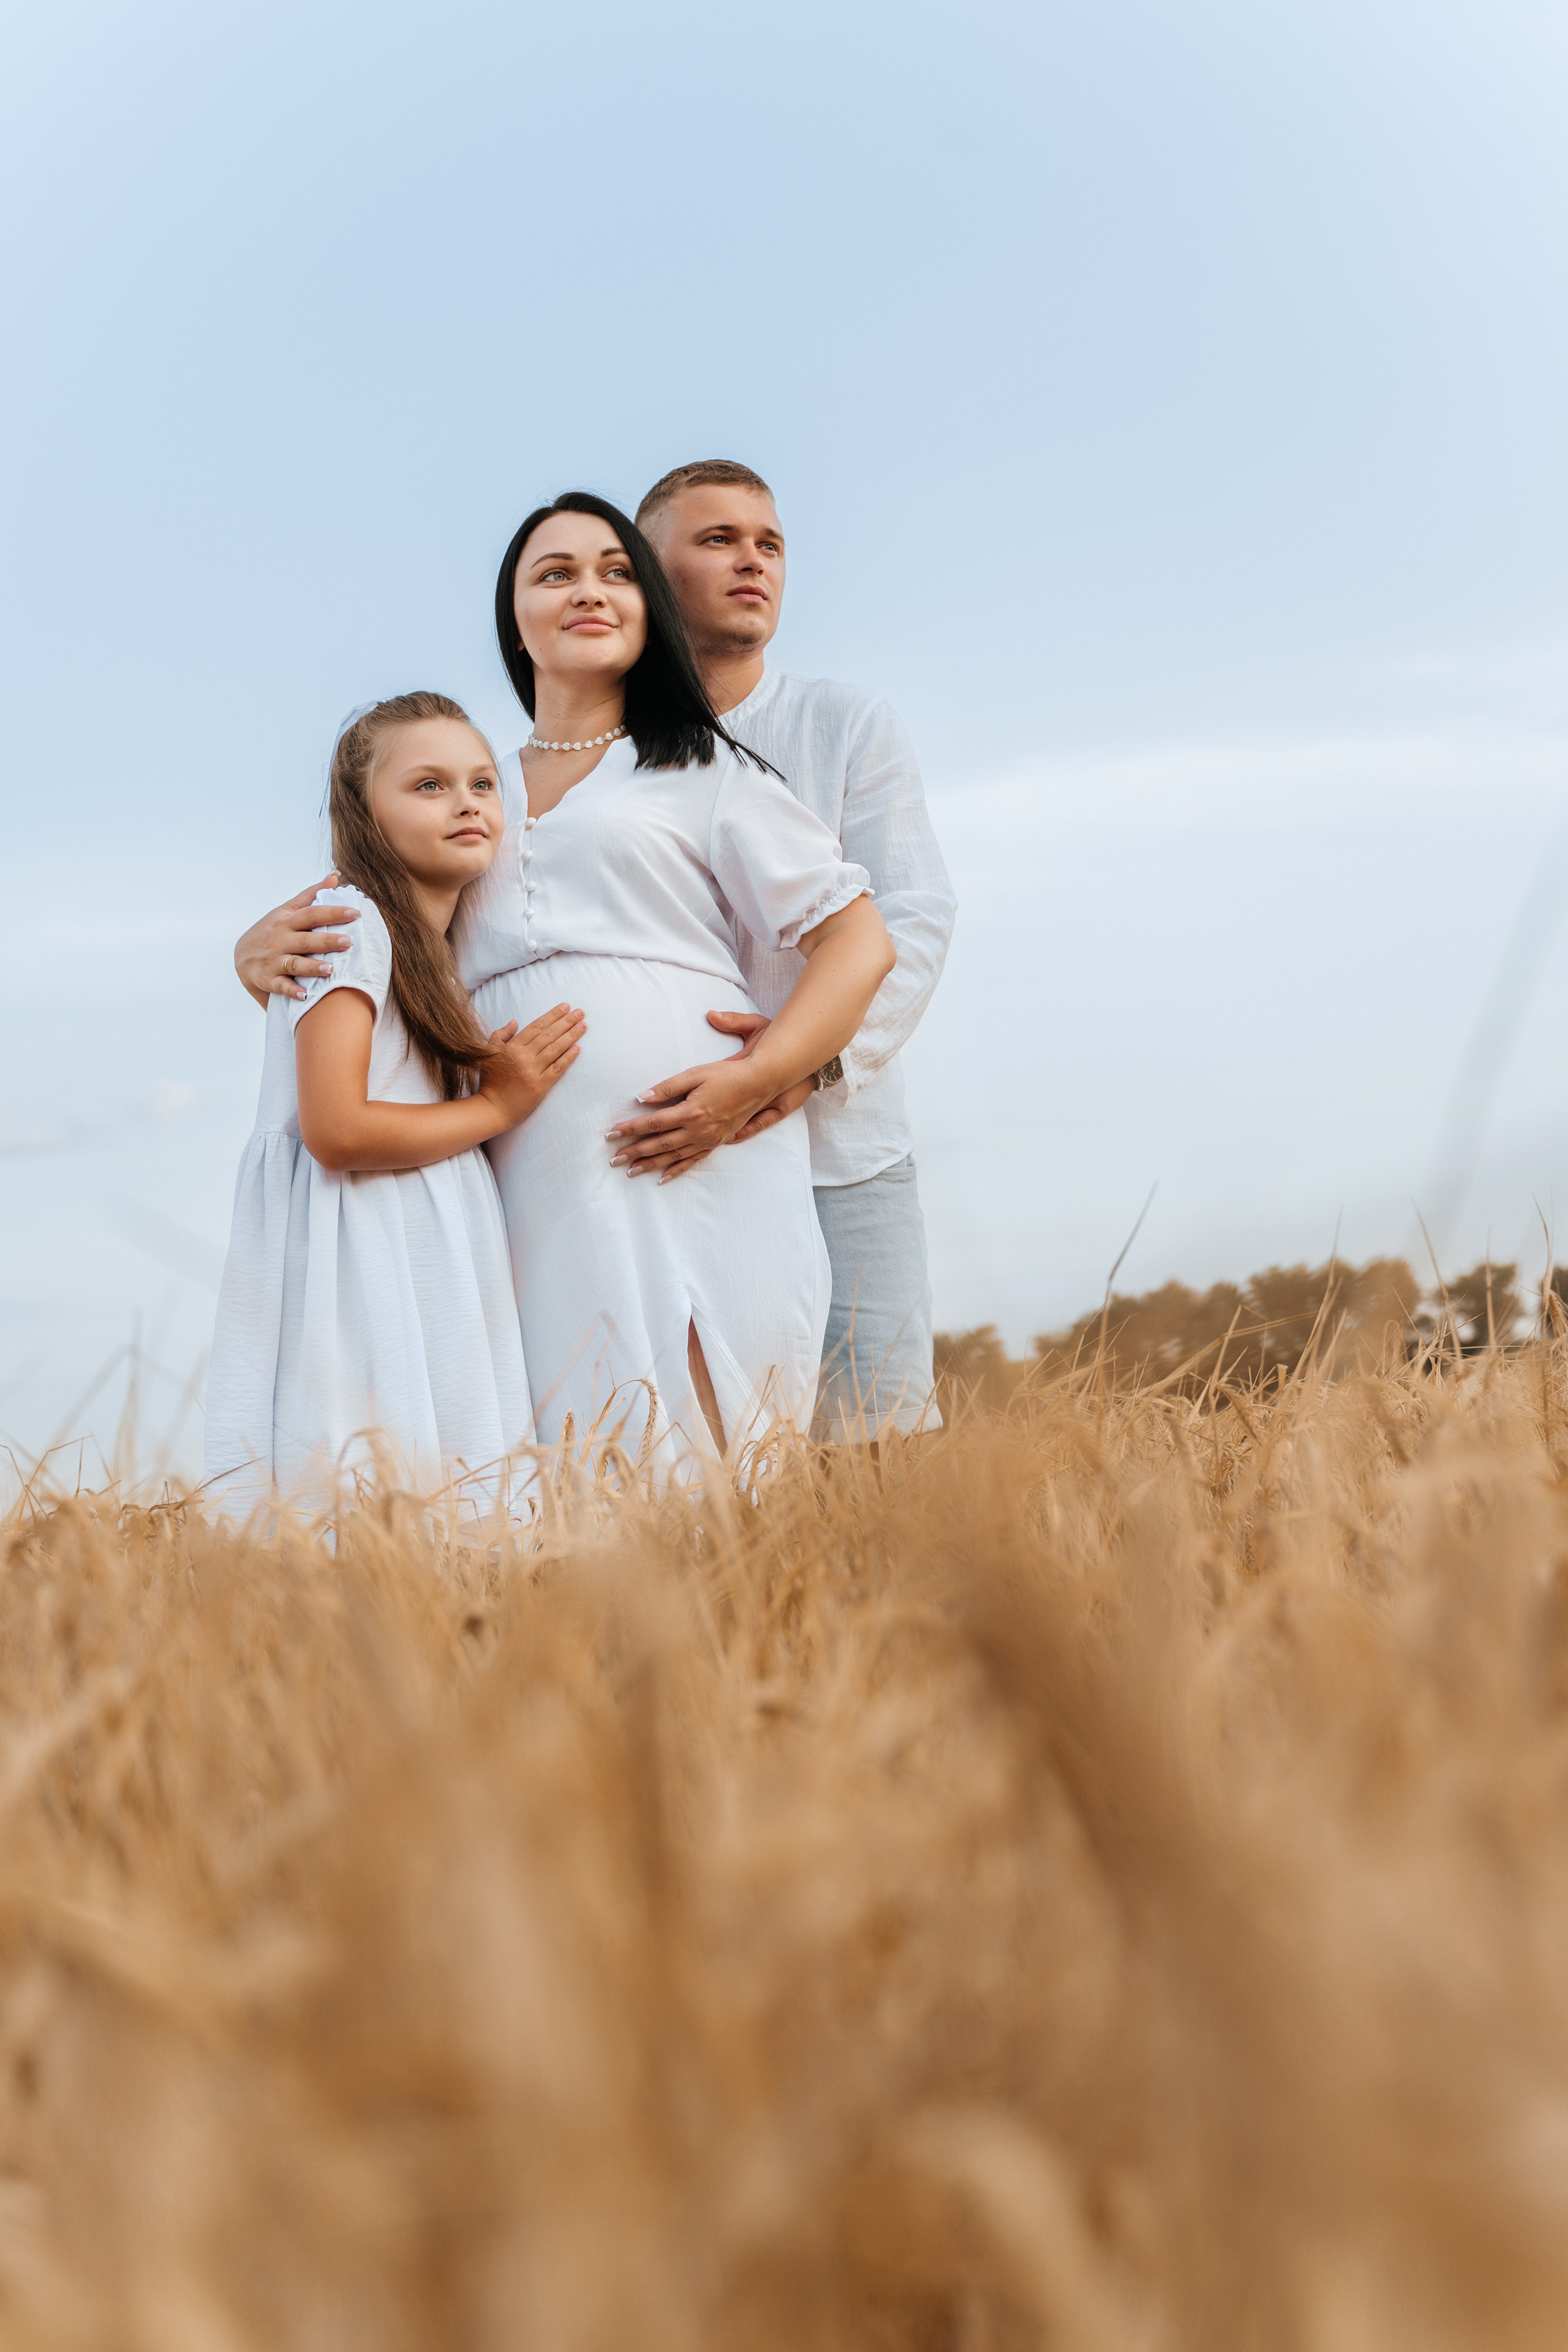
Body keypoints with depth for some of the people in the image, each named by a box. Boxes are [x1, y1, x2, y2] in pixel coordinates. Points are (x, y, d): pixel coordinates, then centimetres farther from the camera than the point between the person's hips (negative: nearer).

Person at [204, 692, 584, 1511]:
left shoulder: (439, 953, 20)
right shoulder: (351, 923, -7)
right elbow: (336, 1129, -18)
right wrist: (498, 1104, -7)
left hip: (431, 1276, 9)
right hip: (361, 1280, -9)